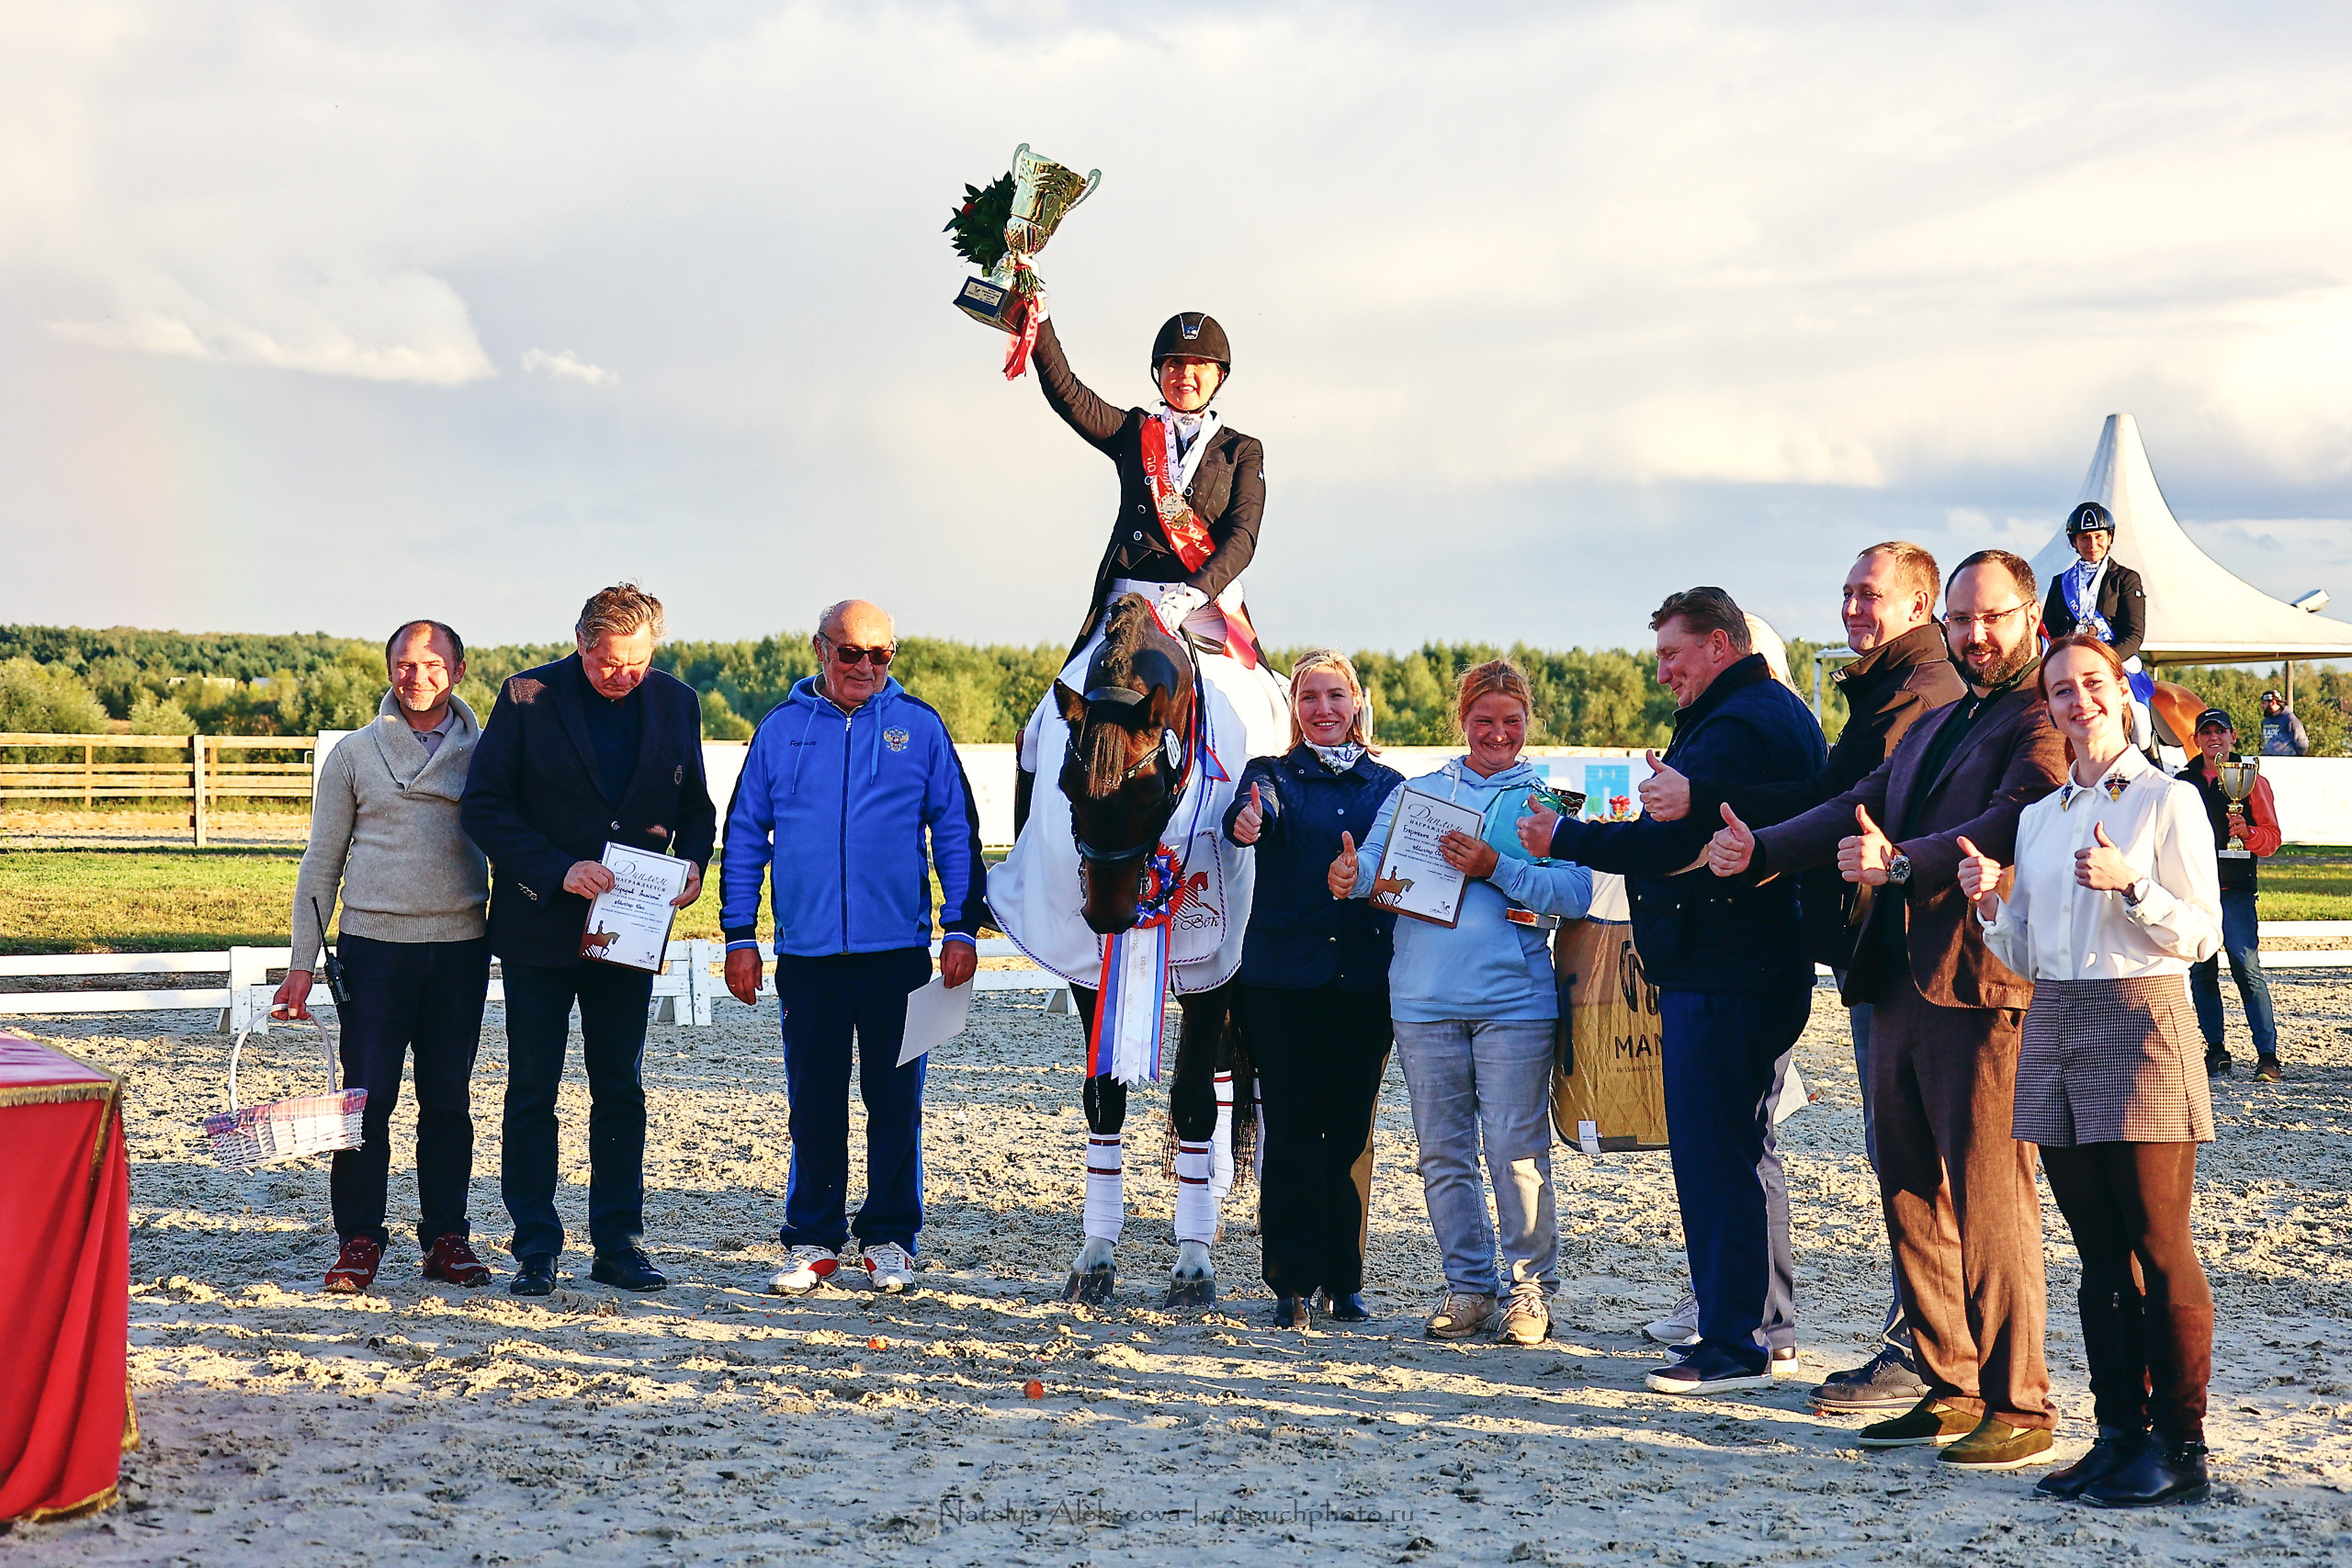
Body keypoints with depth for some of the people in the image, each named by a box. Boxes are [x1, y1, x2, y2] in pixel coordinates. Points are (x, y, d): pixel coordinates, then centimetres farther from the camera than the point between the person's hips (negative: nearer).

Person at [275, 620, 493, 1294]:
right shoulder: (354, 756, 6)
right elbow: (321, 863, 8)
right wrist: (302, 962, 3)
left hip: (461, 947, 1)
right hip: (374, 944, -1)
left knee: (449, 1101, 6)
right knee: (367, 1099, -3)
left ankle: (446, 1236, 14)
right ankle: (359, 1238, 5)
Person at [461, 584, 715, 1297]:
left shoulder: (677, 703, 3)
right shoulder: (528, 697, -8)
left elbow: (696, 806, 12)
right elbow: (483, 806, -10)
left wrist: (692, 862, -9)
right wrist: (558, 870, -20)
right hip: (540, 925, -2)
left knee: (620, 1090, 9)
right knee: (532, 1091, 3)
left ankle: (618, 1243, 16)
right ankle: (536, 1247, 11)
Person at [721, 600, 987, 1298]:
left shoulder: (918, 726, 4)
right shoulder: (782, 729, 6)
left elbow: (956, 830, 5)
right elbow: (744, 835, 9)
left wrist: (962, 928, -2)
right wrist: (739, 936, 4)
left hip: (897, 951, -1)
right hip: (807, 951, 1)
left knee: (896, 1101, 4)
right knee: (813, 1103, 7)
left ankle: (889, 1239, 15)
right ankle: (813, 1239, 17)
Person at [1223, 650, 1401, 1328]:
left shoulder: (1390, 786, 13)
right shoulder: (1273, 775, 6)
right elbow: (1257, 807, -17)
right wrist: (1246, 821, -41)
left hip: (1366, 980, 2)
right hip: (1283, 975, -2)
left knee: (1351, 1132, 5)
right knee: (1292, 1132, -1)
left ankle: (1344, 1279, 16)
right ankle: (1293, 1283, 6)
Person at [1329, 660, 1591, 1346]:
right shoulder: (1416, 792, 14)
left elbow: (1576, 892, -6)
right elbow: (1376, 859, 3)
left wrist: (1496, 867, -17)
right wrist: (1353, 873, -20)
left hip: (1514, 1000, -3)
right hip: (1424, 1000, 3)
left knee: (1516, 1150, -6)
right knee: (1443, 1154, 7)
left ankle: (1531, 1284, 8)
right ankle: (1469, 1284, 18)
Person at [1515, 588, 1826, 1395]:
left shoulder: (1734, 729, -16)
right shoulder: (1780, 713, 19)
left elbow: (1673, 843, -24)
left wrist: (1564, 837, -15)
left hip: (1720, 983, -11)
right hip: (1767, 971, 11)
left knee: (1715, 1155, -8)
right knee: (1746, 1149, 17)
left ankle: (1735, 1344, -4)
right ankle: (1767, 1326, 25)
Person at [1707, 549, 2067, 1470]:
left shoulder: (2043, 722, -6)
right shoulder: (1933, 727, 23)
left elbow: (2011, 826, -22)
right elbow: (1859, 811, 17)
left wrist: (1902, 864, -33)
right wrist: (1759, 851, 3)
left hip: (1981, 987, -9)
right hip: (1900, 983, 9)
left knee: (1989, 1202, -6)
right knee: (1912, 1195, 12)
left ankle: (2019, 1407, 1)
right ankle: (1949, 1390, 22)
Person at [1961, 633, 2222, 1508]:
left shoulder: (2168, 801, -1)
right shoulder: (2039, 817, 16)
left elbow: (2202, 936, -6)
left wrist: (2129, 883, -20)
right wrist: (1990, 904, -2)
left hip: (2140, 1023, -6)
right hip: (2054, 1029, 6)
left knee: (2160, 1250, -5)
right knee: (2100, 1254, 9)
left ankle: (2178, 1448, 1)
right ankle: (2119, 1433, 15)